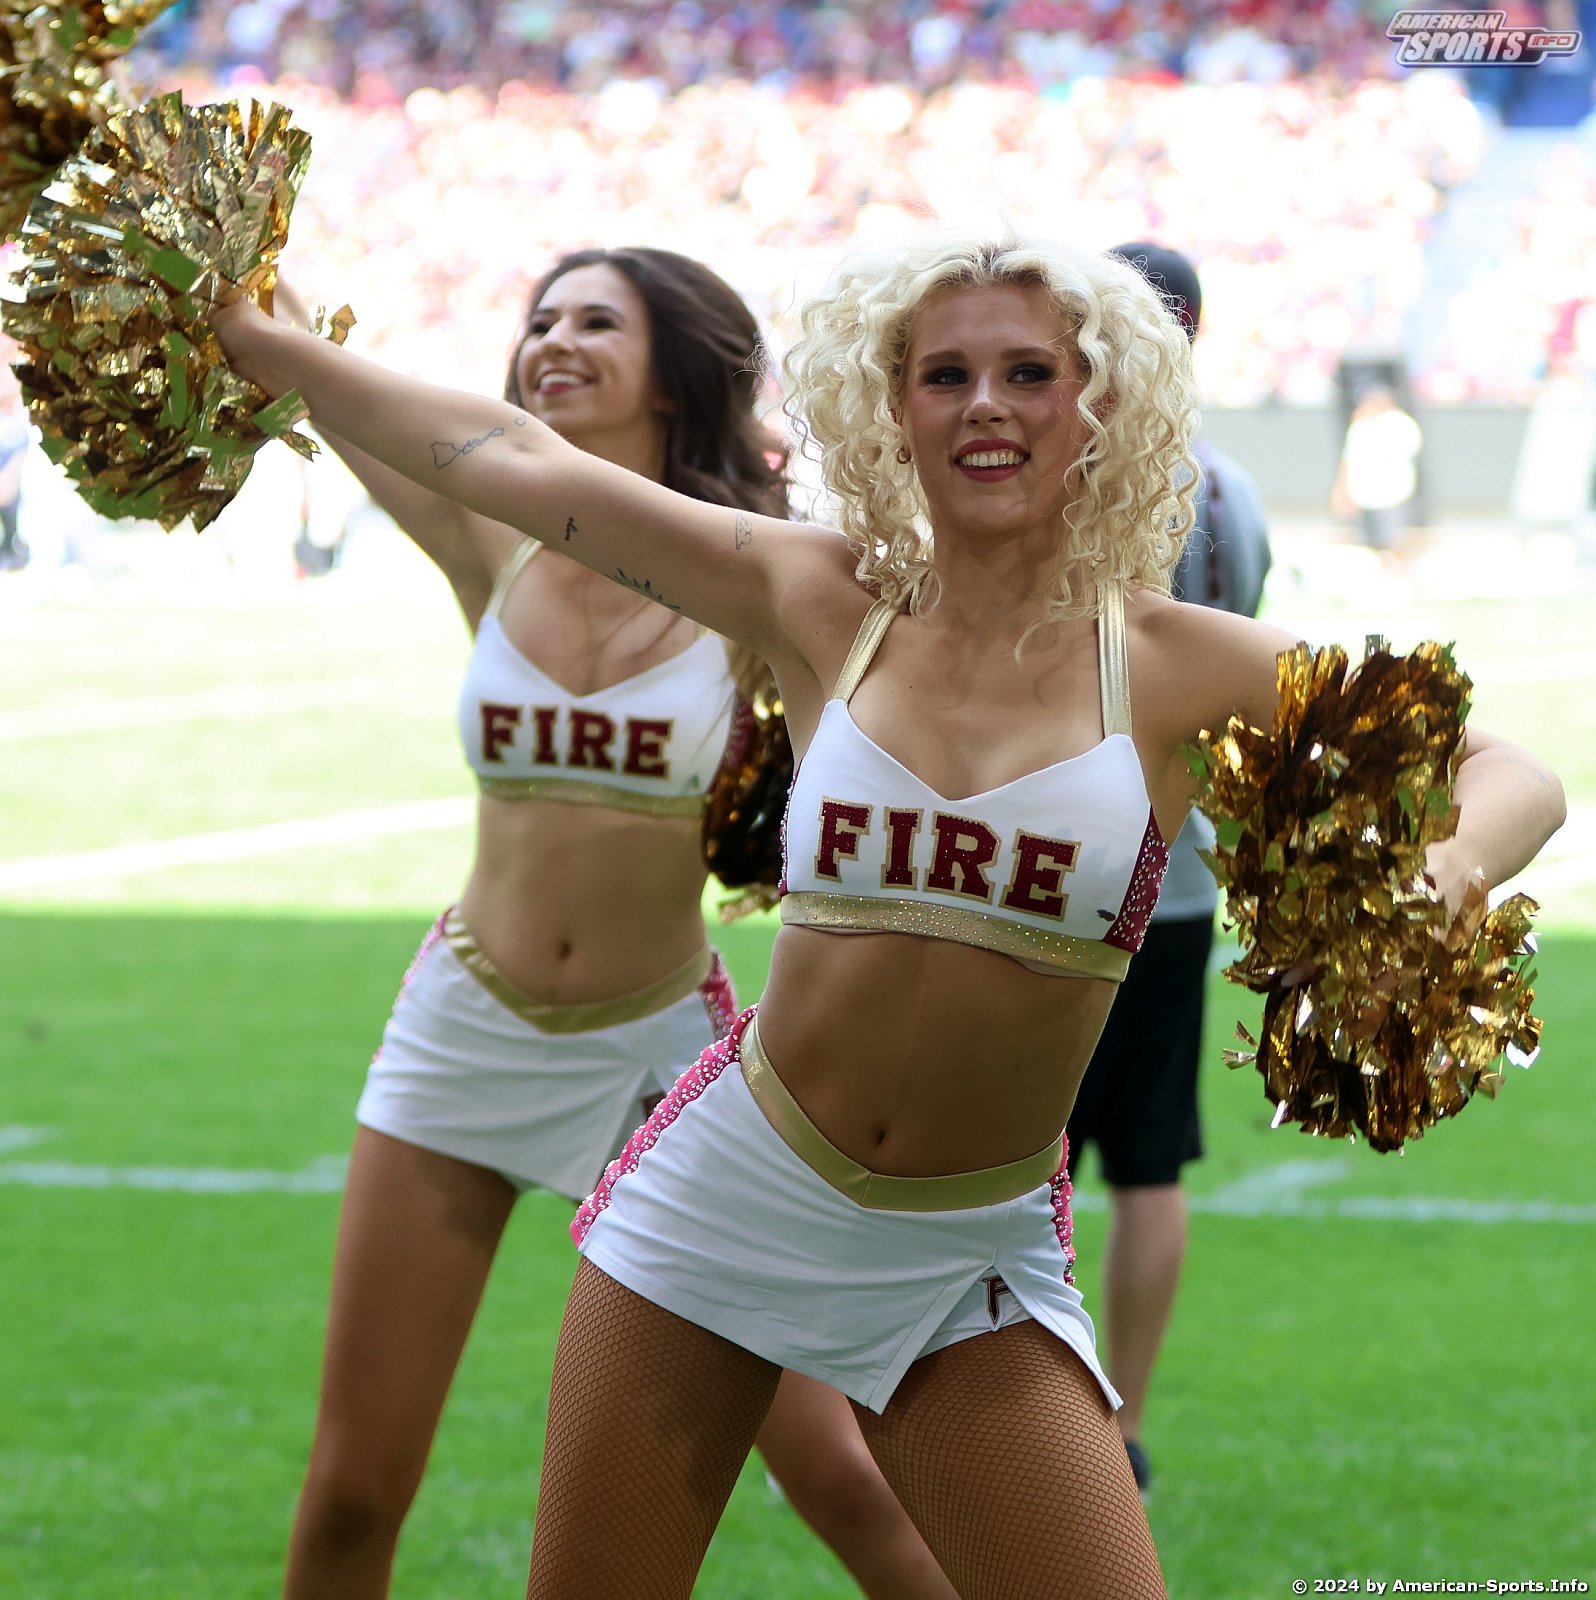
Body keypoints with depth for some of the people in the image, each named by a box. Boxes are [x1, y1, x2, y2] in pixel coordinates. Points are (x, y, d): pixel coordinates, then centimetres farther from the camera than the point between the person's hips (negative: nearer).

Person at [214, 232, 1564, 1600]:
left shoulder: (1177, 666, -7)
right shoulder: (824, 606, -2)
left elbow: (1507, 778, -6)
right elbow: (516, 462, 2)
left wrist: (1446, 870, -28)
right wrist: (247, 338, 5)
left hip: (974, 1262, -1)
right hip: (732, 1187, 1)